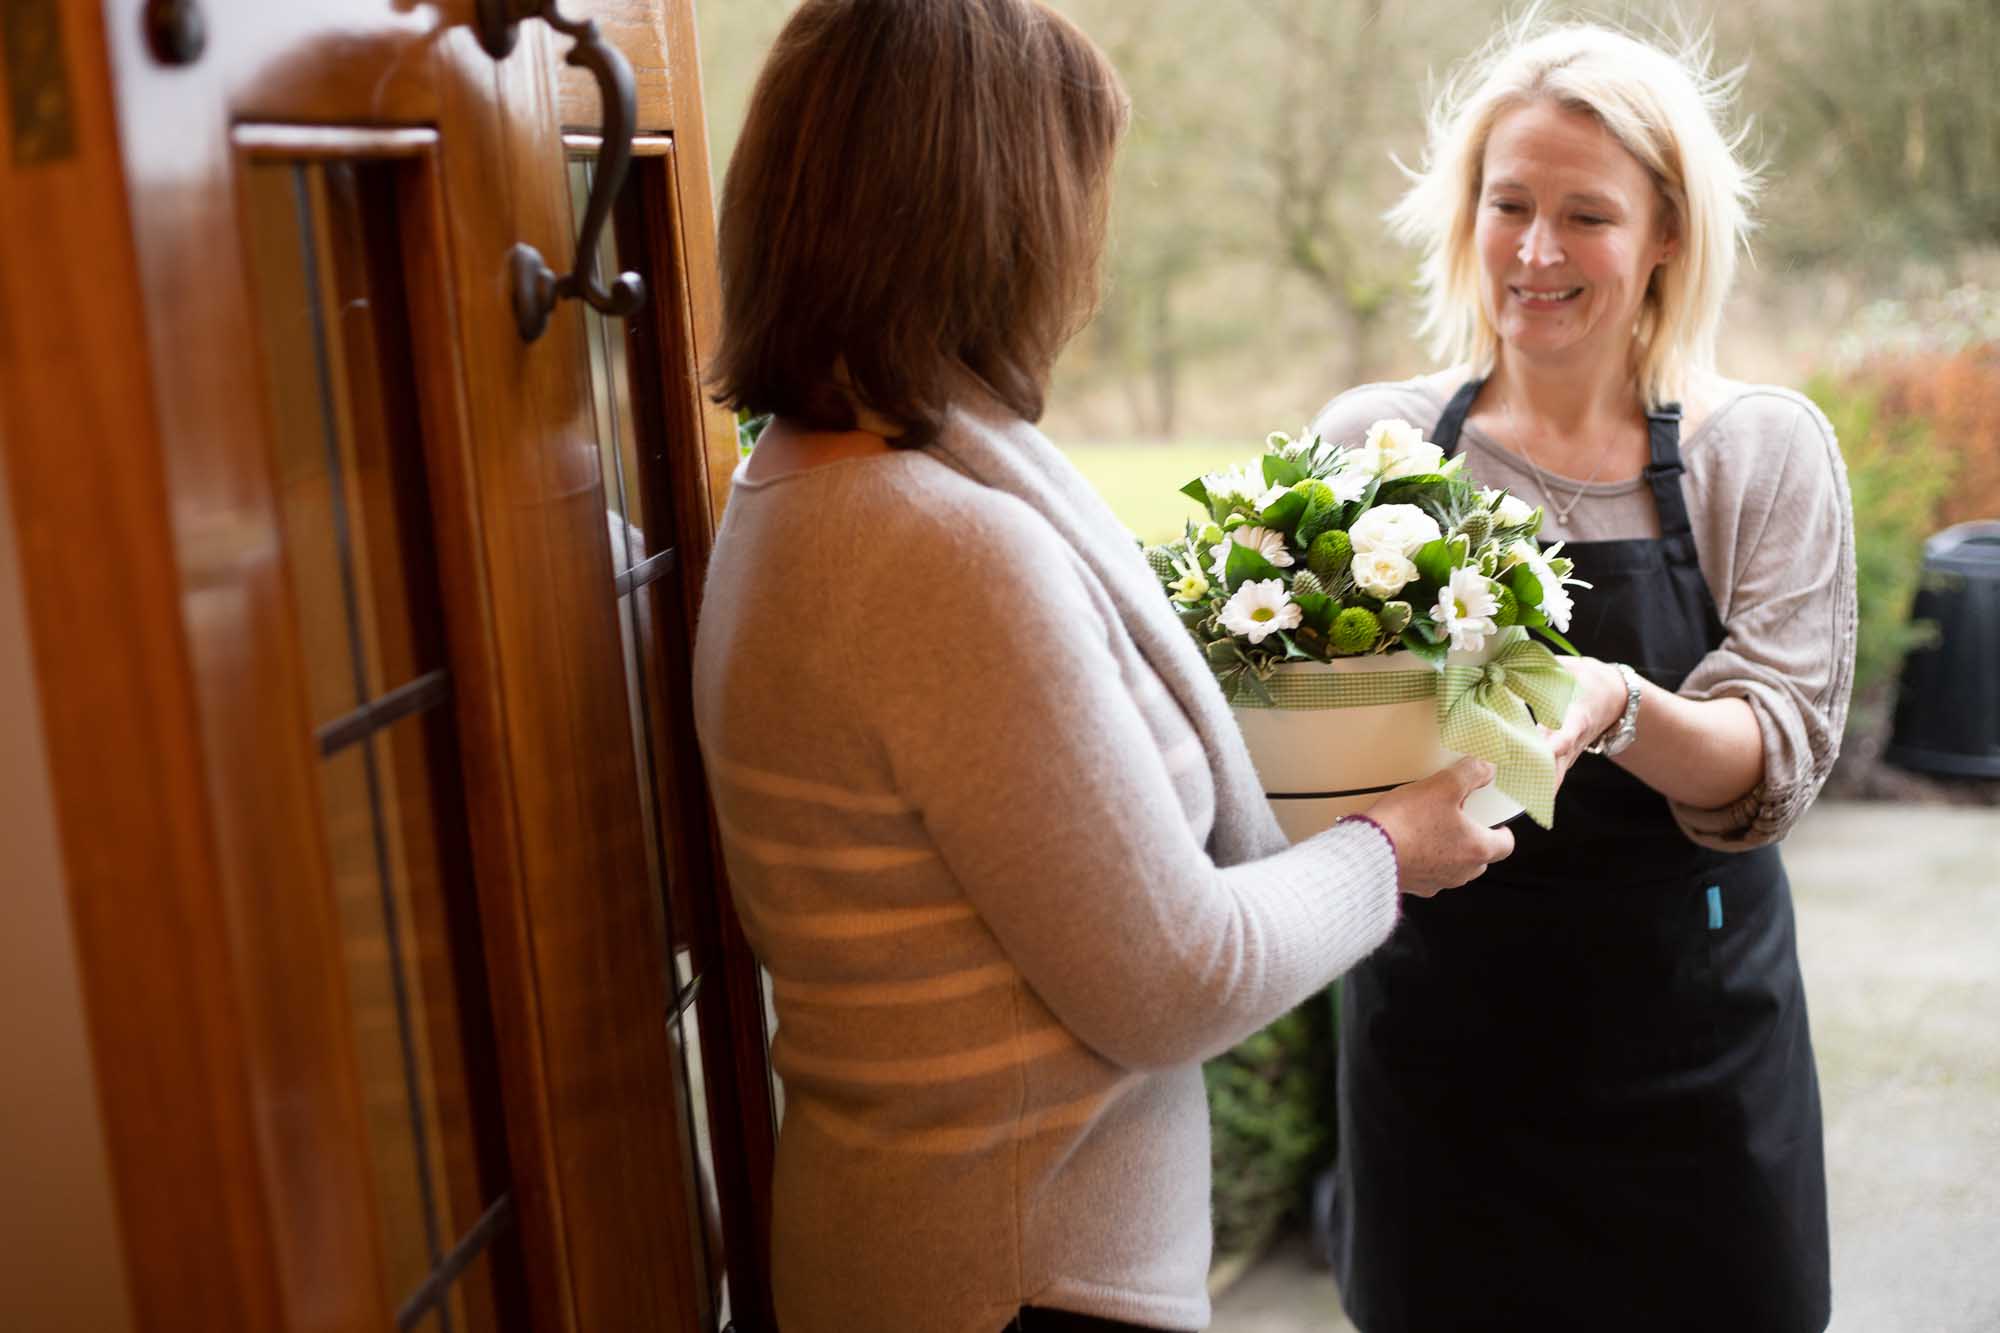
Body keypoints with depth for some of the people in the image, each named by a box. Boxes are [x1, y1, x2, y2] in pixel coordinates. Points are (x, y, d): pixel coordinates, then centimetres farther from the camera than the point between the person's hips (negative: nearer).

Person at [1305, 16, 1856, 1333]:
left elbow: (1775, 770, -11)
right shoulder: (1368, 440, -2)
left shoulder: (1763, 451, -4)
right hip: (1436, 1038, 1)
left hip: (1688, 1056, 0)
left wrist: (1622, 710, -32)